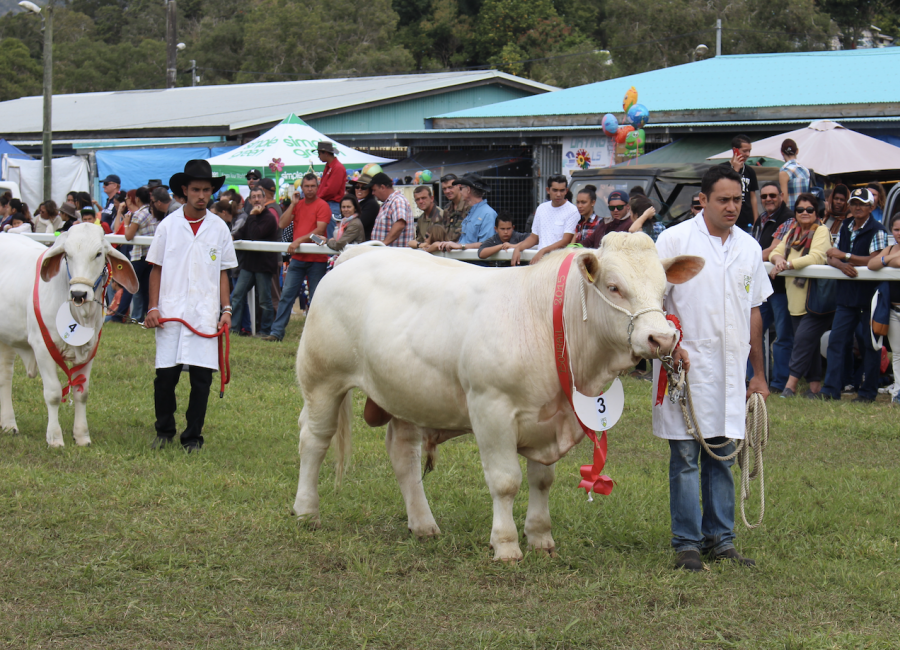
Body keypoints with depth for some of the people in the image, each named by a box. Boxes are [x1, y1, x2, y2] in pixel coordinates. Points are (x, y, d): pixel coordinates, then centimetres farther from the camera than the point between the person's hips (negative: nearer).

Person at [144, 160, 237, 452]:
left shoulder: (219, 228, 7)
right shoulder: (168, 225, 4)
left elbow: (223, 272, 11)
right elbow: (156, 269, 7)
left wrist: (226, 310, 3)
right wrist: (152, 308, -1)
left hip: (205, 314, 1)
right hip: (170, 312, -1)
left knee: (202, 376, -2)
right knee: (165, 374, 0)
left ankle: (193, 436, 8)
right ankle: (164, 431, 18)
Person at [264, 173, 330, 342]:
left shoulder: (322, 206, -4)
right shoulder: (298, 205, 12)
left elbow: (320, 230, -15)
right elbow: (282, 224, 4)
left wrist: (299, 241, -22)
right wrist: (293, 204, -1)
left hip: (316, 260, -5)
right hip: (297, 258, 5)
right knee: (286, 295, -1)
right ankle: (277, 332, -1)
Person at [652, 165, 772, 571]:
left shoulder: (749, 248, 12)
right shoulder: (675, 240, -3)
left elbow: (754, 311, 17)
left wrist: (759, 374, 17)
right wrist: (670, 344, -17)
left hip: (729, 369, 4)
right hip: (686, 366, -4)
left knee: (722, 456, 8)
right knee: (686, 456, -2)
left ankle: (720, 539, 15)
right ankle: (687, 543, 3)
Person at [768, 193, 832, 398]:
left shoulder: (821, 231, -7)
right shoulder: (792, 231, 15)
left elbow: (816, 257, -21)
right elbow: (776, 251, 10)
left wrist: (788, 264, -26)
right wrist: (778, 258, -15)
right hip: (796, 299, 7)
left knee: (803, 339, -13)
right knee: (809, 343, 9)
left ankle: (790, 385, -14)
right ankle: (815, 385, 14)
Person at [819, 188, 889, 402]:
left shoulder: (877, 231, -7)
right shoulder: (845, 227, 12)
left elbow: (874, 260, -18)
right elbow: (831, 257, 10)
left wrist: (844, 255, -17)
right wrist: (840, 264, -13)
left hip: (869, 294, -6)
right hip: (846, 294, 6)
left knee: (870, 344, 2)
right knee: (836, 339, 1)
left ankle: (868, 391, 8)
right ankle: (831, 389, 2)